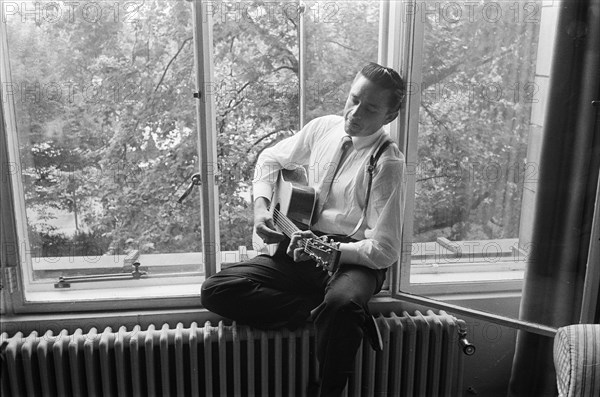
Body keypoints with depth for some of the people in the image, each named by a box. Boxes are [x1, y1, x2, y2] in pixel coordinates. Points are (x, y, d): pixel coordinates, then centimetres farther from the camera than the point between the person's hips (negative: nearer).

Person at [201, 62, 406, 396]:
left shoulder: (388, 164, -12)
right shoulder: (324, 128, 5)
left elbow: (386, 250, -15)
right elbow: (271, 158, 19)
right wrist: (261, 205, 2)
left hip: (353, 260, -5)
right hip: (299, 246, 6)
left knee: (342, 304, -41)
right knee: (216, 290, -12)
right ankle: (321, 313, -13)